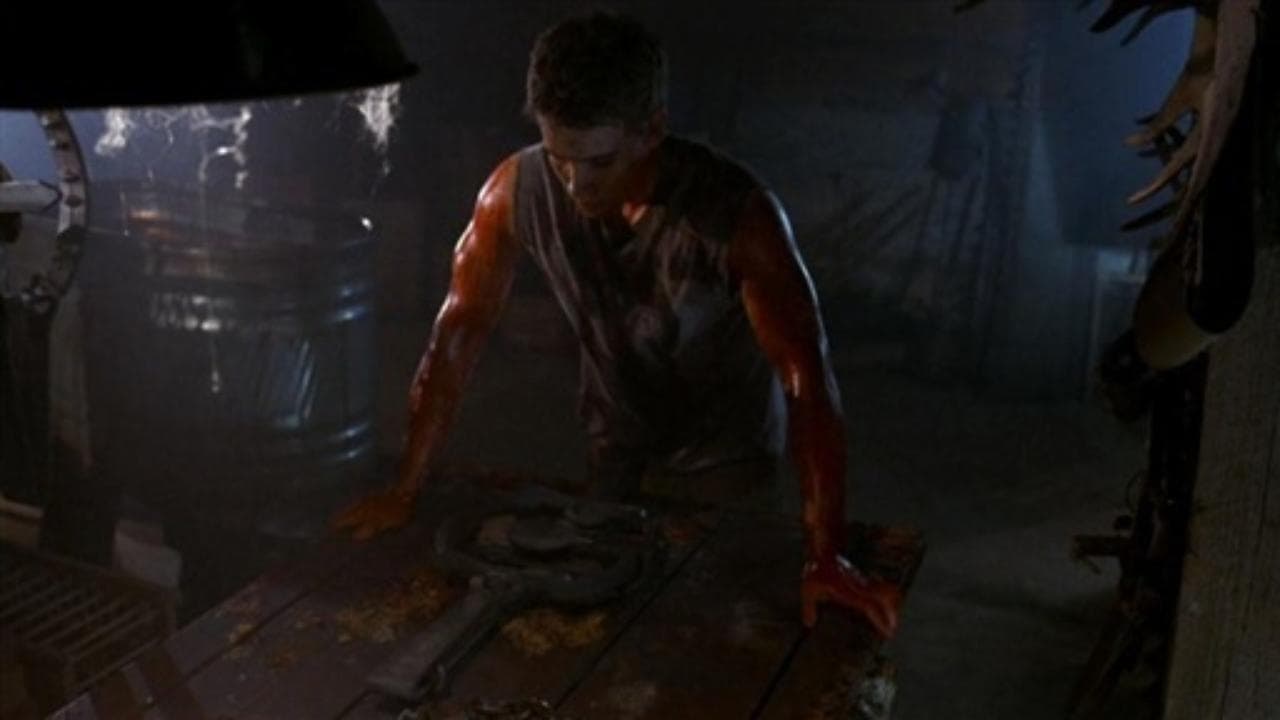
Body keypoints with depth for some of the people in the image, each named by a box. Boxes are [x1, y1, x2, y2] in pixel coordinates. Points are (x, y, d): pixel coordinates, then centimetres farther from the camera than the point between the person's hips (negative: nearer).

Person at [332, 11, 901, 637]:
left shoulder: (737, 212, -34)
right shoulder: (516, 190, -24)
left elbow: (806, 378, -35)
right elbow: (458, 333, -16)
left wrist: (825, 555, -40)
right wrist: (405, 489, -14)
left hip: (725, 455, -3)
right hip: (615, 444, 3)